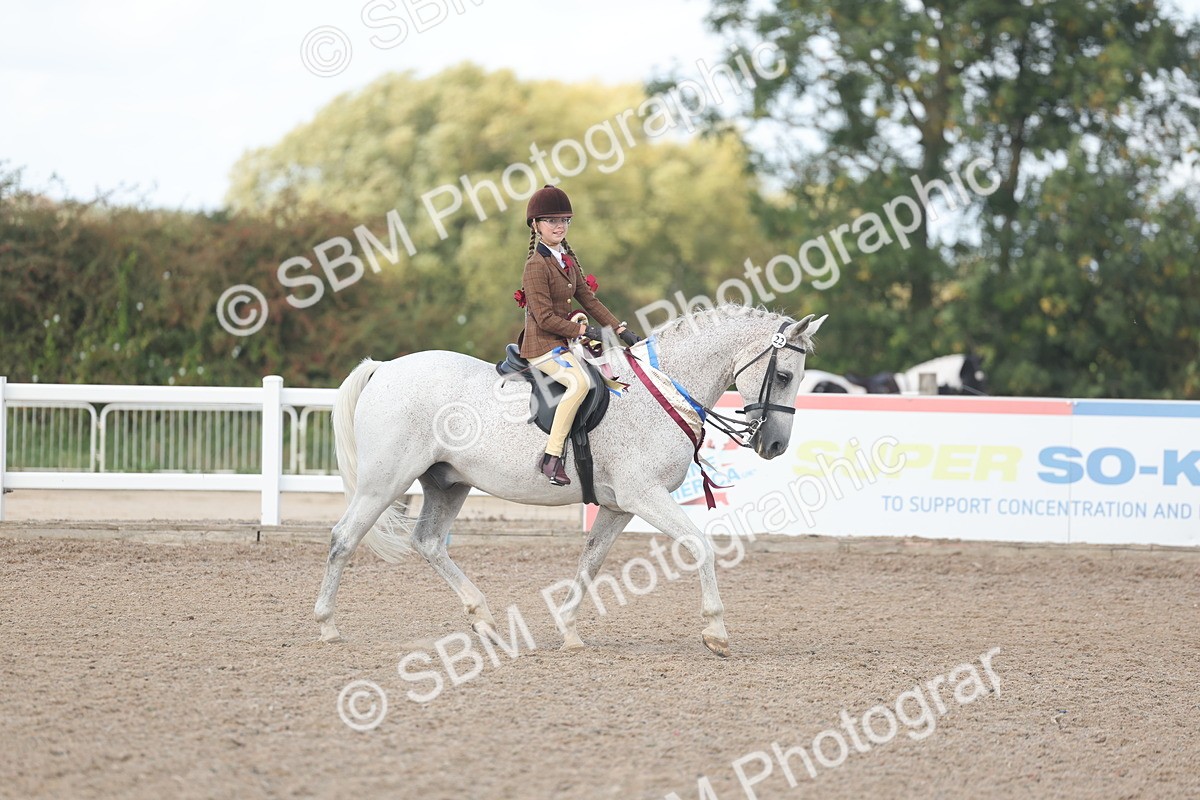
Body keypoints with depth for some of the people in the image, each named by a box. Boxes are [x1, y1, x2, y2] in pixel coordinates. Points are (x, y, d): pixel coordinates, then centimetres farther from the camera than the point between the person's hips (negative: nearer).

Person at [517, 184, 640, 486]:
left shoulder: (568, 260, 13)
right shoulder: (537, 266, -15)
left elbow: (588, 299, 16)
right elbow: (546, 319, -19)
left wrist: (620, 329, 7)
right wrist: (584, 330, -16)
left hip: (563, 343, 10)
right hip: (542, 346, -10)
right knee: (579, 382, -34)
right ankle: (552, 457, -35)